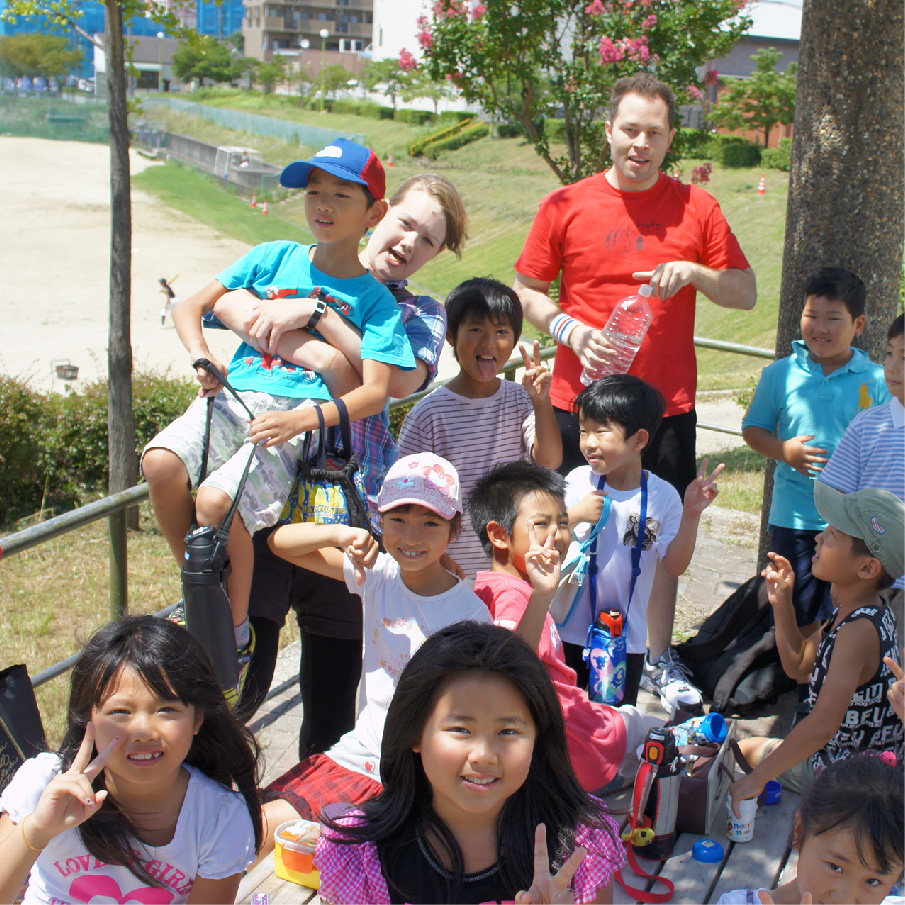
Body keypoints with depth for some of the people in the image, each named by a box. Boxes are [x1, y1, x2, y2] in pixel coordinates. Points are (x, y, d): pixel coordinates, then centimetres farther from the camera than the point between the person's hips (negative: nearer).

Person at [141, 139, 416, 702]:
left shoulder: (374, 299, 6)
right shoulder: (275, 258, 16)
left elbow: (375, 391, -5)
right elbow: (191, 307, 19)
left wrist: (303, 419, -20)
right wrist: (201, 356, -2)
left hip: (299, 417, -4)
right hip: (234, 396, 4)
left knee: (217, 499, -30)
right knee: (161, 463, -26)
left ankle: (237, 632, -4)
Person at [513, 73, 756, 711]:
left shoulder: (697, 208, 4)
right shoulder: (566, 205, 1)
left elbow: (746, 293, 7)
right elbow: (526, 291, 7)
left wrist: (695, 272, -12)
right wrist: (570, 330, -10)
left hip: (668, 402, 1)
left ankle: (659, 659, 26)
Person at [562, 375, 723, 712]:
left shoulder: (662, 496, -9)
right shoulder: (579, 482, -8)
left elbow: (674, 566, -11)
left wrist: (691, 514, -21)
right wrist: (574, 516, -22)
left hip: (627, 637, 0)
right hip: (570, 630, 1)